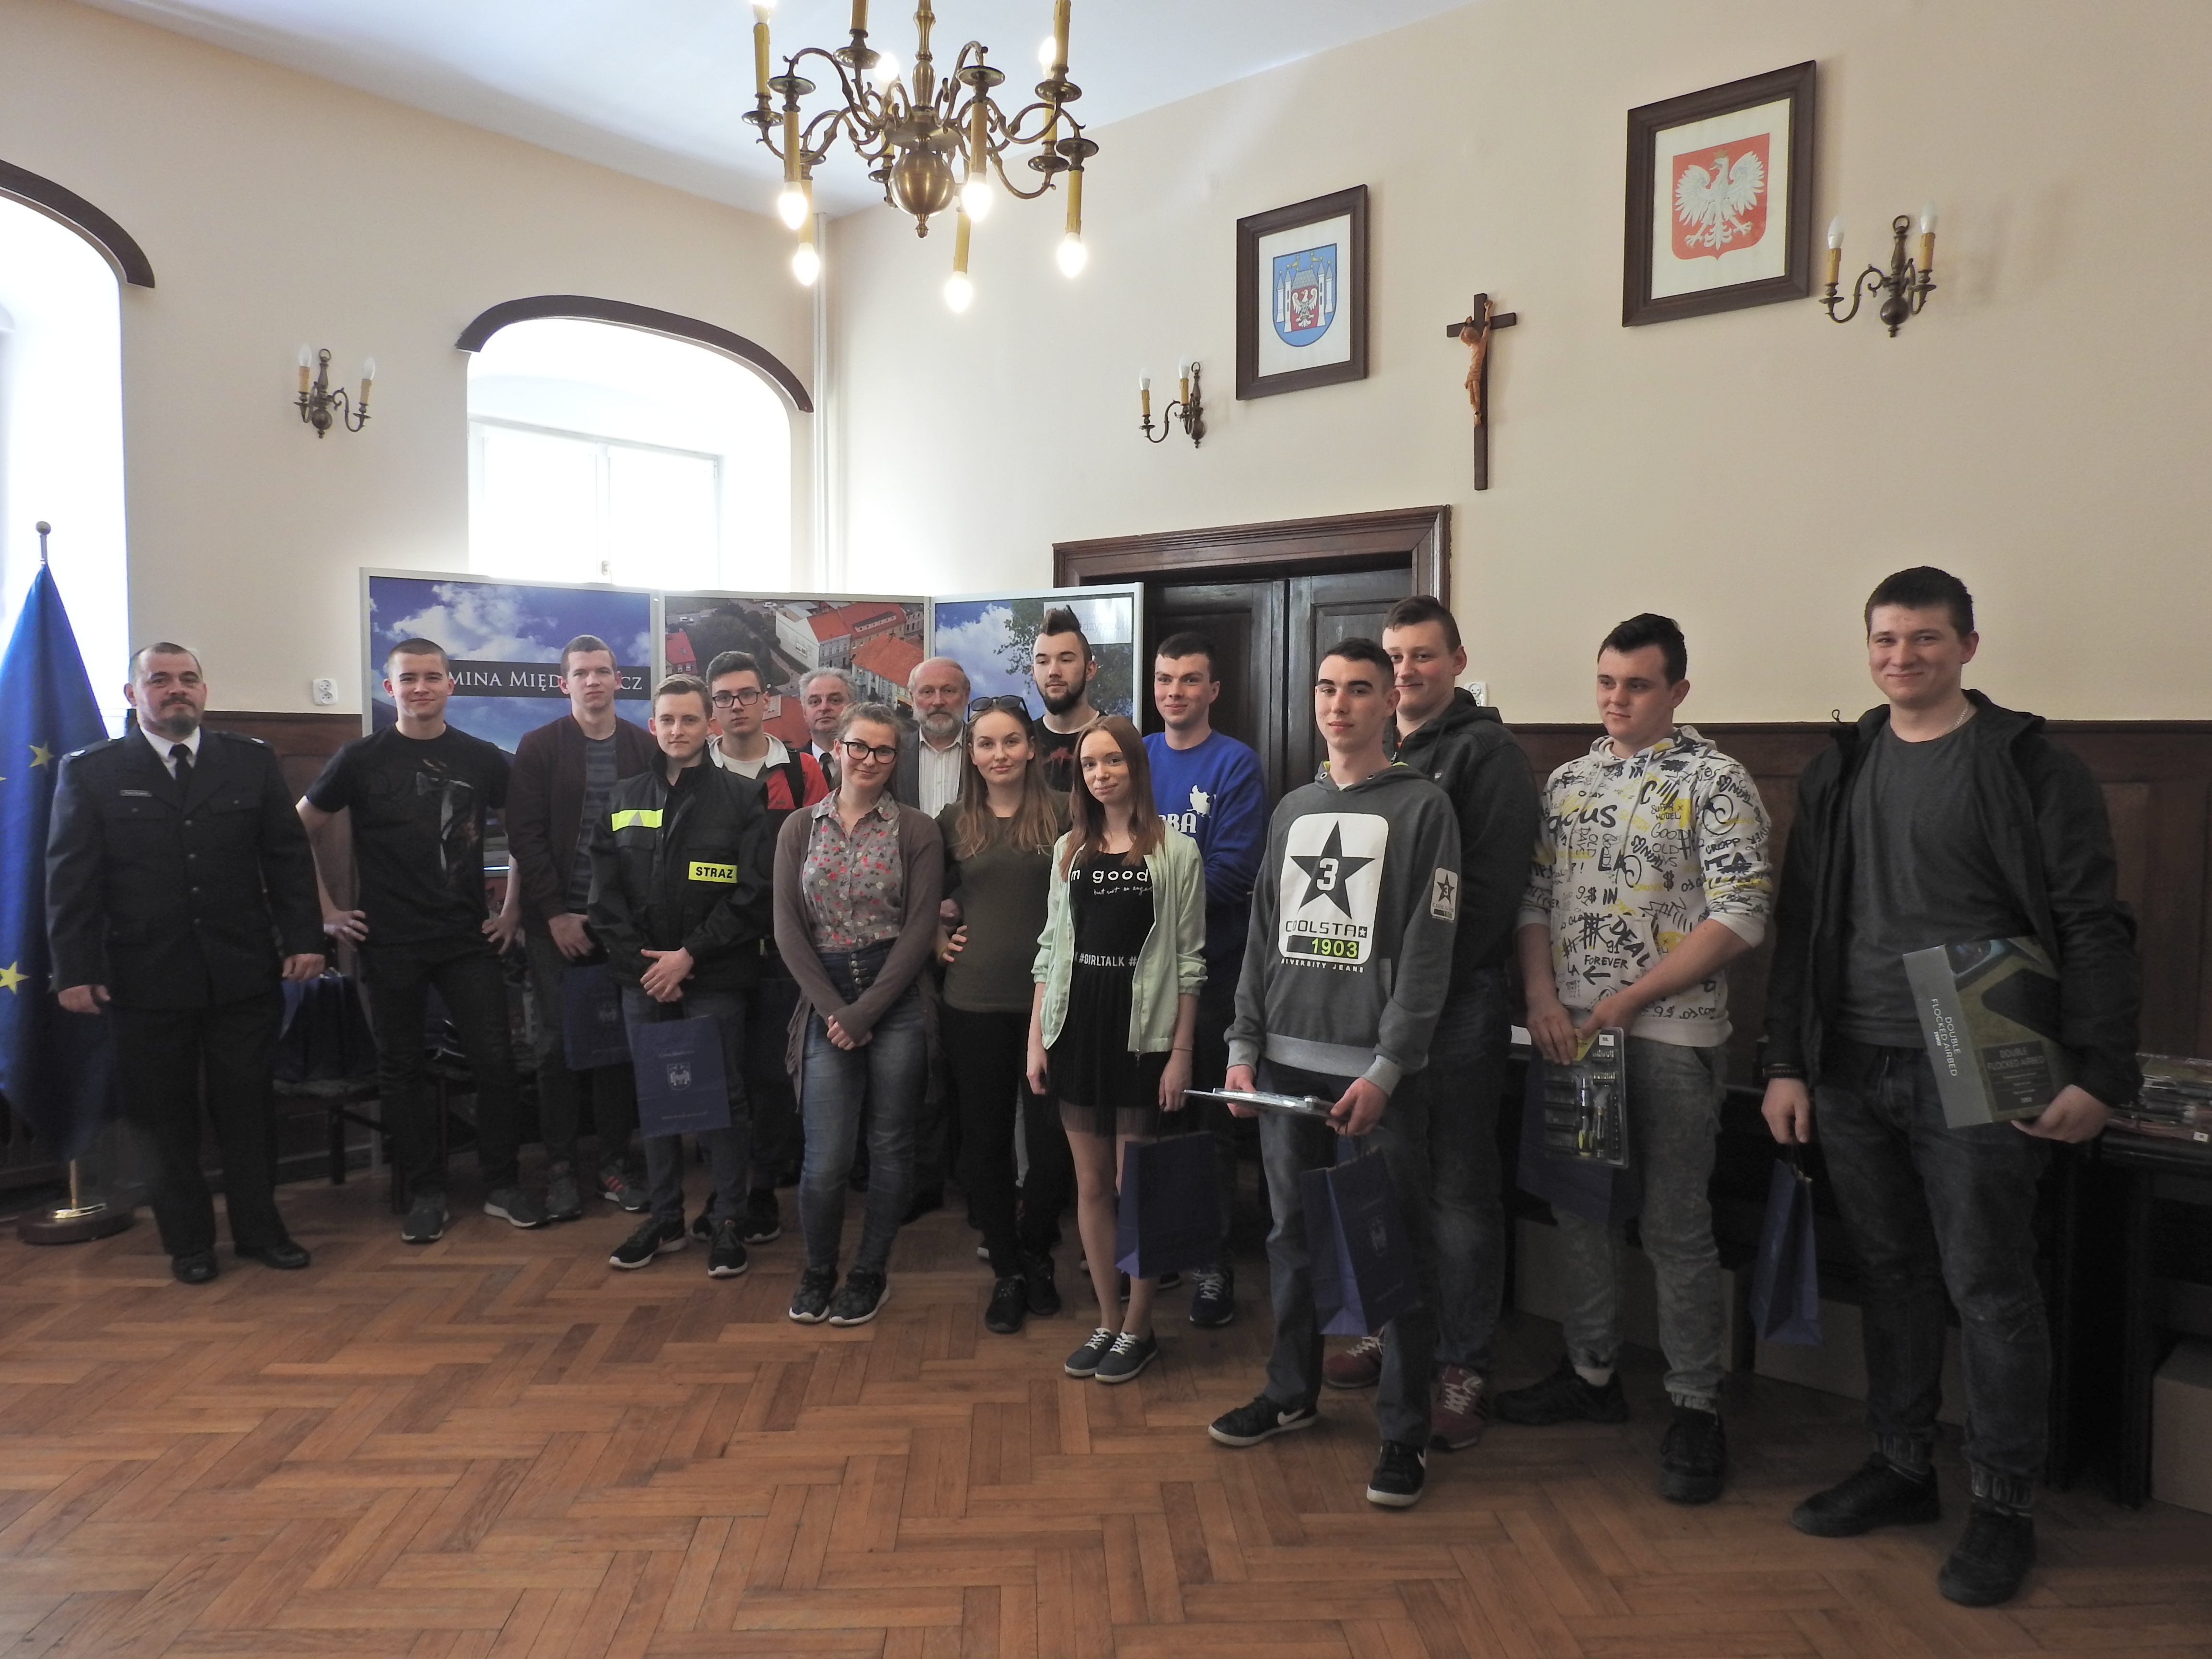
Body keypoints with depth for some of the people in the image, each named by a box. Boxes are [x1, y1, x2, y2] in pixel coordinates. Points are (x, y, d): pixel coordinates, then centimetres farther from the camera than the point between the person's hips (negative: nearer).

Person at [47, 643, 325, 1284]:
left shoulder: (252, 761, 6)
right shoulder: (91, 772, 3)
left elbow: (289, 857, 6)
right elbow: (70, 878, 0)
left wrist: (303, 938, -2)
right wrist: (75, 969, -6)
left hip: (244, 973, 1)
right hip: (146, 981, -1)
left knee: (248, 1109, 8)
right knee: (166, 1118, 9)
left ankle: (258, 1228, 23)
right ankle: (187, 1241, 24)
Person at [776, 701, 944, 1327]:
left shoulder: (917, 831, 0)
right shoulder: (799, 829, 7)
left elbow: (919, 928, -5)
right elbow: (788, 927, 2)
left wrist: (865, 1011, -10)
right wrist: (833, 1009, -8)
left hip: (896, 999, -1)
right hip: (827, 1004, 1)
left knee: (890, 1144, 7)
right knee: (826, 1157, -1)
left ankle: (871, 1271, 26)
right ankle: (818, 1270, 24)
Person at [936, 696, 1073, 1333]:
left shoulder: (1062, 815, 0)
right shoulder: (953, 823, 7)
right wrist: (939, 936, 4)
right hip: (973, 1001, 2)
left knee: (1053, 1136, -3)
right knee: (986, 1137, 8)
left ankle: (1037, 1255, 25)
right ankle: (1006, 1272, 24)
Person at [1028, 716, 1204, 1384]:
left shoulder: (1176, 851, -3)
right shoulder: (1069, 849, 10)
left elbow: (1189, 959, -4)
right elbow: (1050, 947, 12)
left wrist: (1181, 1051, -9)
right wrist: (1036, 1039, 6)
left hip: (1141, 1029, -4)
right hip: (1076, 1026, 4)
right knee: (1090, 1184, 9)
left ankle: (1139, 1328, 18)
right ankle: (1108, 1321, 23)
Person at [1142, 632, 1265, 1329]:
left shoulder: (1236, 765, -7)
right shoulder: (1135, 757, 8)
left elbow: (1233, 872, -15)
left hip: (1209, 965, -4)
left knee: (1210, 1120, 6)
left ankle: (1212, 1263, 17)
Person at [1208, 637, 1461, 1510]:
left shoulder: (1423, 806, -3)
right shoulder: (1292, 809, 15)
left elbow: (1427, 951, -9)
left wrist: (1386, 1069, -15)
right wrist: (1244, 1047, 7)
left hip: (1376, 1068, -5)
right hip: (1287, 1060, 5)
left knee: (1396, 1247, 1)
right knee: (1292, 1232, 14)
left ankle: (1405, 1431, 13)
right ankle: (1291, 1391, 31)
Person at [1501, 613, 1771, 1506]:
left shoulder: (1715, 782, -7)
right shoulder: (1566, 781, 11)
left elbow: (1741, 916, -14)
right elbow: (1533, 897, 10)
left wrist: (1625, 1001, -15)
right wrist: (1542, 997, -6)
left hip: (1669, 1035, -6)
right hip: (1567, 1031, 6)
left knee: (1675, 1225, 2)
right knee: (1580, 1209, 14)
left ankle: (1696, 1408, 17)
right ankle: (1591, 1375, 30)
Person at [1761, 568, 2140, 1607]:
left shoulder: (2030, 766, -4)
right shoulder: (1839, 772, 10)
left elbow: (2093, 928, -7)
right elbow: (1800, 927, 10)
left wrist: (2098, 1074, -15)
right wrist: (1787, 1062, 6)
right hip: (1853, 1072, 5)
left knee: (1989, 1290, 3)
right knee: (1891, 1278, 14)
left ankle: (2003, 1509, 18)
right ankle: (1899, 1469, 28)